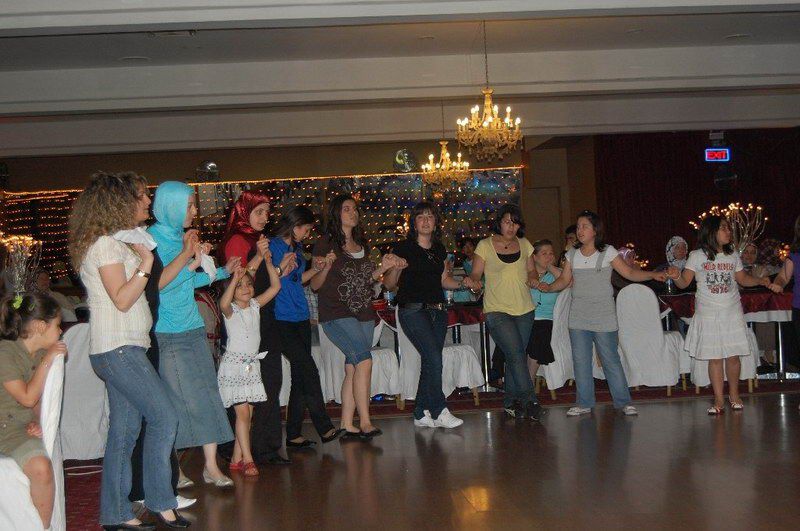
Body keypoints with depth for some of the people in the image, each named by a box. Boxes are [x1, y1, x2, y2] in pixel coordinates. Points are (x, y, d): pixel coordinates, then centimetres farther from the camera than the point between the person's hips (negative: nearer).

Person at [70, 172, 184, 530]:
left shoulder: (119, 241, 17)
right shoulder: (105, 244, -12)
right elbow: (122, 299, -18)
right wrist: (146, 262, -16)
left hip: (125, 348, 10)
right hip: (117, 349, -10)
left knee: (125, 429, 9)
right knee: (164, 418, -9)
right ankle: (160, 501, 0)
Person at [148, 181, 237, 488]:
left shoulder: (180, 237, 13)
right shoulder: (153, 238, -10)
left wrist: (222, 272, 27)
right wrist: (190, 265, -18)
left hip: (193, 329, 7)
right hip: (168, 334, -7)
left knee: (206, 396, 5)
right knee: (181, 400, -2)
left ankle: (211, 465, 10)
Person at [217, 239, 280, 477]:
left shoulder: (255, 305, 6)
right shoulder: (231, 310, -8)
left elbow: (275, 286, -3)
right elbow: (223, 303, -34)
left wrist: (268, 261, -14)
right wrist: (234, 278, -43)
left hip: (252, 364, 6)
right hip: (234, 364, -6)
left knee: (247, 413, 7)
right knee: (242, 412, -10)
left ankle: (236, 458, 14)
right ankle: (247, 459, -8)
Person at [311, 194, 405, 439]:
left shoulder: (361, 244, 16)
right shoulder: (326, 243, -5)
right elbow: (315, 285, -6)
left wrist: (384, 267, 7)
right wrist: (326, 267, -24)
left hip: (364, 315, 7)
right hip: (336, 315, -7)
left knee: (352, 369, 6)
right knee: (364, 361, -18)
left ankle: (347, 425, 12)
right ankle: (365, 423, -14)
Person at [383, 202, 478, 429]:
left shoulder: (439, 249, 14)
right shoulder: (404, 248, -3)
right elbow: (389, 285, -3)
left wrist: (462, 283, 5)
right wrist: (395, 268, -22)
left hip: (438, 309, 6)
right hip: (413, 309, -6)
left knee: (431, 362, 4)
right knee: (433, 358, -17)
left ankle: (421, 414, 12)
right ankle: (439, 411, -10)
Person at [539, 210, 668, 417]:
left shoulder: (607, 252, -2)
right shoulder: (573, 254, 8)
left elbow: (630, 273, -4)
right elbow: (564, 279, 11)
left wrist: (653, 274, -18)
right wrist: (549, 287, -6)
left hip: (603, 317, -4)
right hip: (578, 317, 4)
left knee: (611, 360, -1)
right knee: (580, 361, 6)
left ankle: (623, 402, 9)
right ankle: (584, 403, 15)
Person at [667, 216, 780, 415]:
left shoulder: (733, 255, 7)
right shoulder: (697, 256, -2)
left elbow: (743, 278, 18)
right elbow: (684, 282, -4)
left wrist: (761, 281, 1)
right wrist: (676, 276, -25)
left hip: (732, 313, 2)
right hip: (708, 314, -2)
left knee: (733, 356, 3)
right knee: (714, 358, -1)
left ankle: (734, 394, 23)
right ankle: (719, 400, 6)